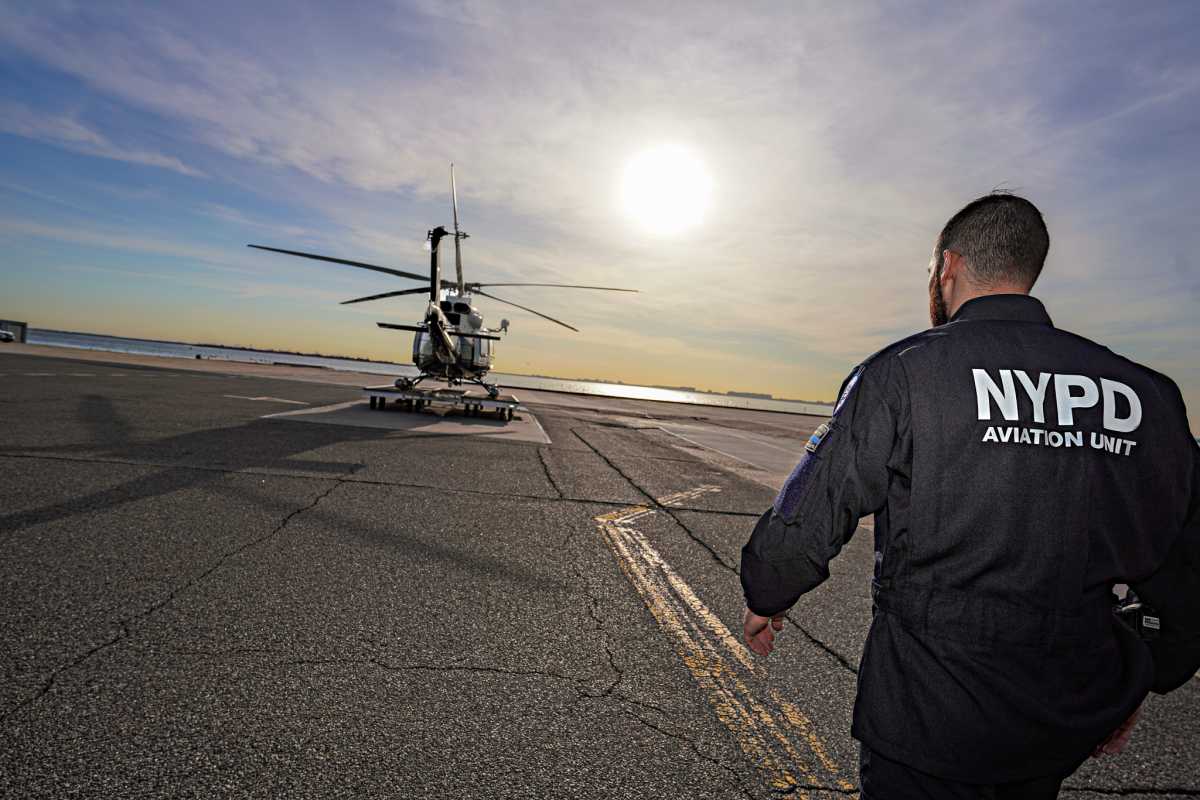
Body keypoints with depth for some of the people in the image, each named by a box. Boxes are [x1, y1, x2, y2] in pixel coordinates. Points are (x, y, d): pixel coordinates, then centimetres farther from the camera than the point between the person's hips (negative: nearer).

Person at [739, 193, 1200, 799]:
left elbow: (807, 519, -14)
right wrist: (1142, 684, 23)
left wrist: (763, 599, 4)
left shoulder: (903, 370, -17)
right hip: (1068, 727, 6)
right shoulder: (1147, 392, 1)